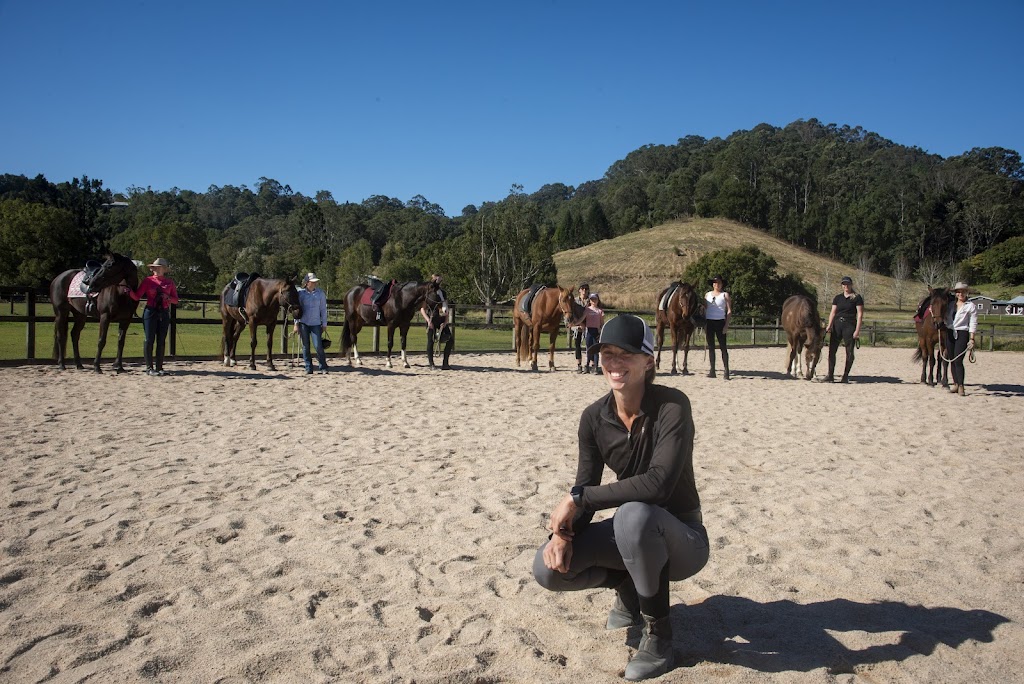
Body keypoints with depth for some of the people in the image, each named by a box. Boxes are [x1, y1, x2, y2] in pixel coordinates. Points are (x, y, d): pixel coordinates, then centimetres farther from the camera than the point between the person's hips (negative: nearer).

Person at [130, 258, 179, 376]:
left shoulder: (169, 282, 7)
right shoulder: (147, 280, 2)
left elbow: (175, 300, 8)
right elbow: (137, 296, -2)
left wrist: (168, 298, -12)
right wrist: (129, 291, -21)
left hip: (164, 313, 2)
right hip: (150, 312, -2)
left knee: (161, 341, 6)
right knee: (149, 340, -2)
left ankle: (159, 367, 12)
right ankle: (149, 367, 4)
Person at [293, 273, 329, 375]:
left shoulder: (320, 293, 3)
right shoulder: (300, 293, 1)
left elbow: (323, 309, 6)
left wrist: (324, 324, 3)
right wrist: (296, 323, 0)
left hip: (316, 323, -1)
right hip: (303, 323, 1)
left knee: (318, 346, -8)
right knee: (305, 347, 4)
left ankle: (323, 368, 2)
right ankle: (308, 369, 12)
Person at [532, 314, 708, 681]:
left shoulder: (672, 406, -23)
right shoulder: (594, 417, -6)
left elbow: (658, 484, -35)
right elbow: (584, 491, -4)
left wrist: (577, 498, -29)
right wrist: (563, 532, -26)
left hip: (681, 538, -5)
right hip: (635, 531, 5)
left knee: (634, 514, -39)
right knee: (549, 568, -17)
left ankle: (658, 633, -14)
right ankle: (629, 585, 13)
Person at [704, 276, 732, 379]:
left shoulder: (725, 295, 1)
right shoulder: (707, 295, 11)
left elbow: (729, 311, -3)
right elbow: (704, 310, 13)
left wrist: (726, 325, -12)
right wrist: (704, 324, 4)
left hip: (720, 322, -4)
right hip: (709, 322, 4)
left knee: (723, 347, -4)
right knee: (711, 347, 6)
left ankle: (726, 371, -3)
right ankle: (712, 371, 11)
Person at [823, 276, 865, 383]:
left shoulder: (857, 298, -1)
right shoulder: (838, 297, 12)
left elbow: (860, 314, -5)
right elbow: (833, 312, 11)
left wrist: (857, 330, -12)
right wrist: (829, 326, -2)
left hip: (849, 326, -4)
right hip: (837, 325, 4)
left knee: (849, 352, -1)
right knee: (831, 350, 0)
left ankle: (845, 376, 8)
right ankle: (830, 375, 5)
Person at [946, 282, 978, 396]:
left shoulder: (971, 306, -1)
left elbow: (973, 324, -4)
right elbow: (946, 318, 21)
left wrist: (972, 339, -11)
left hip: (962, 334, -5)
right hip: (949, 334, 5)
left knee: (958, 361, -13)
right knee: (952, 361, 7)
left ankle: (961, 386, -8)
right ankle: (955, 384, 15)